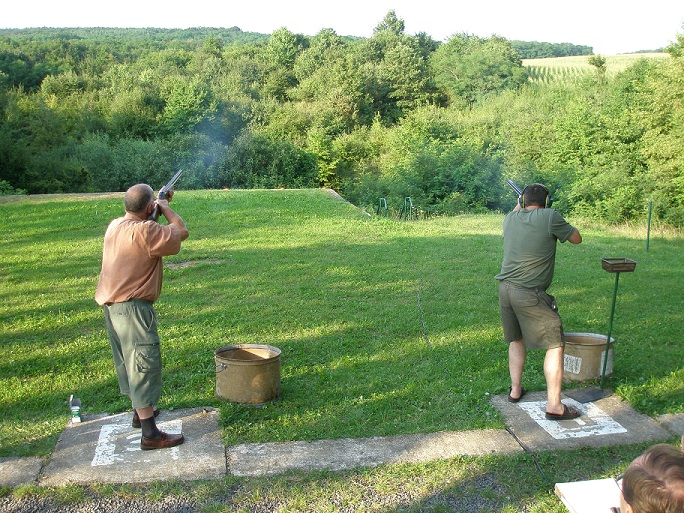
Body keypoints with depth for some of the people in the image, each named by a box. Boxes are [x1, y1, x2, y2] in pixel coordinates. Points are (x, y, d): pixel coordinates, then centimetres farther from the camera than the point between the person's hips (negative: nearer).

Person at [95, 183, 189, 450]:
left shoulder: (115, 225, 8)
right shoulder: (143, 231, -21)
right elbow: (181, 232, -16)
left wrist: (162, 204, 20)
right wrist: (165, 208, -1)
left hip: (111, 304, 10)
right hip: (132, 307, -10)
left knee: (131, 362, 23)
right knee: (145, 365, -5)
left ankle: (140, 411, 40)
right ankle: (150, 433, -3)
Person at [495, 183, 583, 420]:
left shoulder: (511, 218, 7)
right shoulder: (550, 216, -9)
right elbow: (577, 238, 5)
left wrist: (519, 204, 47)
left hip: (505, 288, 7)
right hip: (530, 294, -6)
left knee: (516, 340, 25)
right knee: (555, 345, 2)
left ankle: (515, 390, 34)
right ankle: (554, 406, 1)